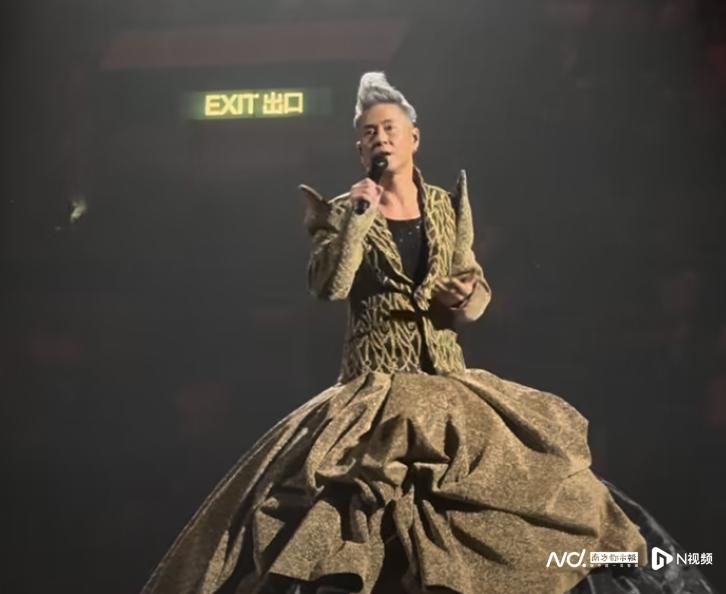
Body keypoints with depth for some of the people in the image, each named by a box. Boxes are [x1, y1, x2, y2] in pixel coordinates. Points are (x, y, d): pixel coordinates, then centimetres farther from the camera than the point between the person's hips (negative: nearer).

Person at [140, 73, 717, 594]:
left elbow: (477, 288, 13)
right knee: (371, 506, -9)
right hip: (375, 385, -3)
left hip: (446, 379, 3)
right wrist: (358, 215, -15)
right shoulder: (343, 211, 2)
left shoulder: (447, 205, 11)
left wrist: (465, 300, -9)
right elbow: (328, 286, -14)